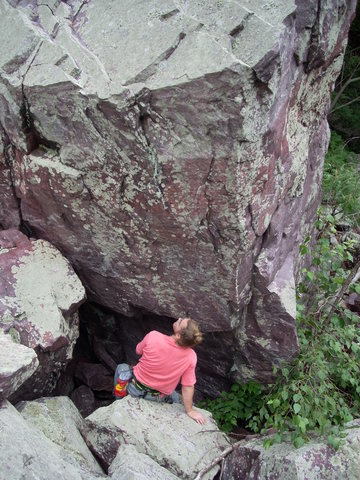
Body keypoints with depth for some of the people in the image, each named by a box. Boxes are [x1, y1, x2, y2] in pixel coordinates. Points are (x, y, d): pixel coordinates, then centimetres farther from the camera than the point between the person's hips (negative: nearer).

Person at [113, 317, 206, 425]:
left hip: (135, 388, 0)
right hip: (158, 398, 1)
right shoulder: (191, 357, -27)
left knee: (121, 367, 33)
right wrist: (190, 411, 1)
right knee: (175, 397, 36)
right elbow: (188, 387, -15)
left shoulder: (153, 336, -30)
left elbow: (138, 351, -7)